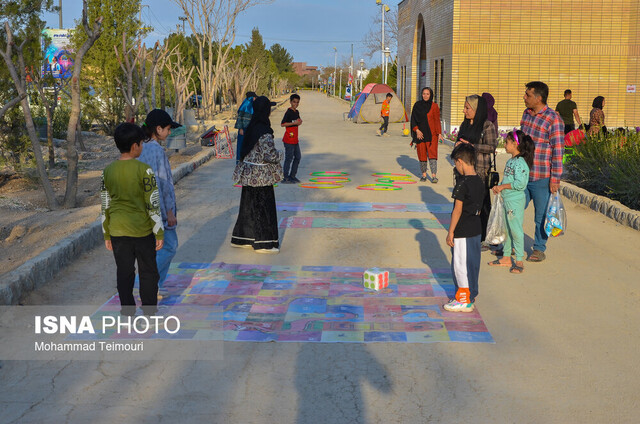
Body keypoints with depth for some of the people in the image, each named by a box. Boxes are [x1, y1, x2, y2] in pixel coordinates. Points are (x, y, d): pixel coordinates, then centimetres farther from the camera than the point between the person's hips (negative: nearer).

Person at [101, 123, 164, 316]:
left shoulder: (108, 171, 0)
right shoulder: (144, 170, -13)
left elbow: (105, 206, 5)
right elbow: (153, 205, -12)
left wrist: (106, 234, 14)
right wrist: (159, 233, -4)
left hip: (118, 231, 3)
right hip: (143, 231, -3)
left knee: (124, 272, 13)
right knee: (148, 271, 11)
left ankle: (127, 310, 21)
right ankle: (150, 312, 18)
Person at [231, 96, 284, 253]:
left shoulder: (251, 128, 5)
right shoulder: (264, 132, -22)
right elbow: (269, 155, -23)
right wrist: (279, 154, -2)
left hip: (249, 173, 8)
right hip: (261, 174, -8)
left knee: (249, 205, 17)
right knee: (263, 206, 1)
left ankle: (241, 238, 25)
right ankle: (263, 243, 9)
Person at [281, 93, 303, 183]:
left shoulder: (297, 112, 12)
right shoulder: (288, 112, -13)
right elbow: (282, 124, -19)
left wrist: (299, 122, 2)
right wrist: (294, 123, -21)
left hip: (295, 139, 9)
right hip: (289, 139, -9)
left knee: (297, 157, 13)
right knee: (289, 158, -5)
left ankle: (292, 175, 23)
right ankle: (285, 178, 1)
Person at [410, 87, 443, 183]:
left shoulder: (434, 106, 3)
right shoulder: (417, 105, 6)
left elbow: (437, 120, 2)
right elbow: (413, 119, 5)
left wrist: (439, 133, -8)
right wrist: (417, 130, -9)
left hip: (431, 133, -2)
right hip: (420, 133, 2)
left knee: (432, 153, -11)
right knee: (422, 154, 3)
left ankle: (434, 176, -15)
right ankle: (424, 174, 15)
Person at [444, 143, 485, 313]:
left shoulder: (462, 183, -19)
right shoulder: (480, 182, 6)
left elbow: (458, 210, -18)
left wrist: (451, 231, -12)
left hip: (462, 232, -8)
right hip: (476, 229, 8)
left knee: (461, 264, 1)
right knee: (473, 263, 15)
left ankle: (464, 301, 8)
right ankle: (471, 294, 26)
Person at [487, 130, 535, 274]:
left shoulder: (520, 163, -19)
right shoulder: (510, 161, 11)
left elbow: (520, 183, -25)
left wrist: (502, 186, -17)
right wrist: (499, 187, 4)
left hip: (516, 201, -10)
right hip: (507, 200, 10)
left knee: (516, 230, -4)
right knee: (508, 229, 16)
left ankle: (519, 261, 5)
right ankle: (506, 258, 26)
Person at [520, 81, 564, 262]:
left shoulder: (553, 119, -14)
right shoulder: (526, 113, 8)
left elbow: (558, 151, -13)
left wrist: (555, 179, -14)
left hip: (541, 178, -6)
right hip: (522, 175, 6)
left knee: (541, 216, 7)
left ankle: (539, 249, 22)